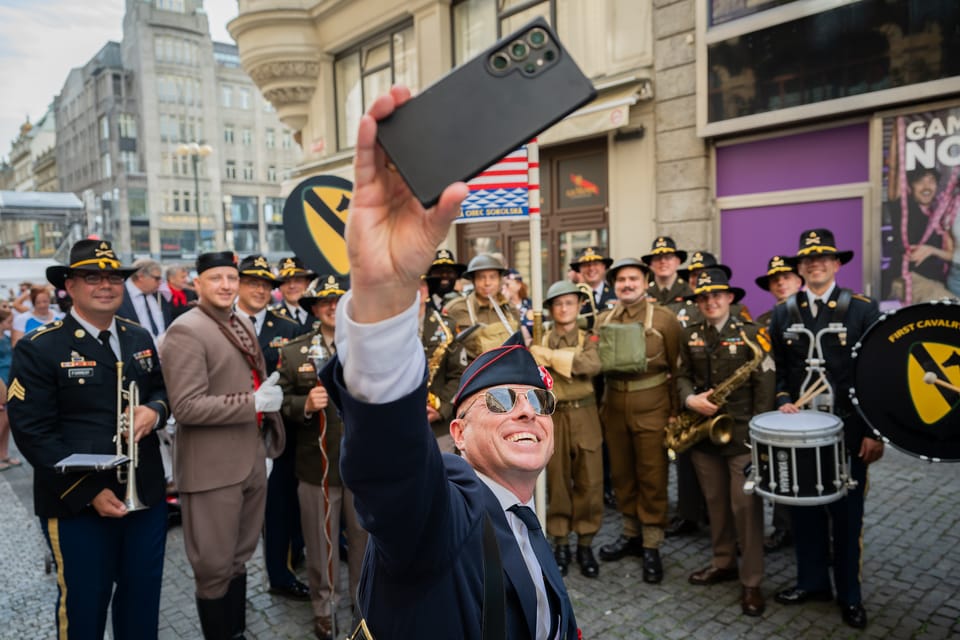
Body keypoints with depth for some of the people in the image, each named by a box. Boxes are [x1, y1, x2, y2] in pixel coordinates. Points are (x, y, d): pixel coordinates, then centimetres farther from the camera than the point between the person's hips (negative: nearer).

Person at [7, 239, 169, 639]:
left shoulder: (139, 339, 8)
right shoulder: (38, 349, -11)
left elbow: (161, 389, 18)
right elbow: (32, 432, -15)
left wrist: (154, 410, -8)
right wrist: (90, 492, -19)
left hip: (146, 495, 5)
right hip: (78, 505, -5)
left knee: (144, 597, 18)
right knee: (83, 605, 14)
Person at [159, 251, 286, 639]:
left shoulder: (243, 324, 11)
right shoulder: (186, 331, -15)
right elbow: (186, 407, -22)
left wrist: (269, 397, 5)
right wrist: (254, 403, -21)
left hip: (252, 459, 8)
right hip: (213, 468, -8)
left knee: (239, 558, 21)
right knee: (215, 567, 7)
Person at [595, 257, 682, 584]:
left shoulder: (665, 318, -6)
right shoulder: (603, 320, 8)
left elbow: (677, 368, -4)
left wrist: (675, 411, -6)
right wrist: (601, 405, 7)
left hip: (651, 408, -4)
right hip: (613, 407, 5)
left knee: (652, 477, 4)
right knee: (621, 474, 14)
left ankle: (651, 546, 16)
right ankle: (631, 534, 31)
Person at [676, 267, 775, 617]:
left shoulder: (750, 333, -6)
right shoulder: (690, 335, 7)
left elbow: (764, 386, -8)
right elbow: (683, 375, 9)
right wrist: (690, 400, -12)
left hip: (742, 431, -4)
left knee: (746, 505, -3)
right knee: (715, 501, 15)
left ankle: (751, 582, 8)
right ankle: (723, 563, 31)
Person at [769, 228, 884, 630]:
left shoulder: (863, 310, -4)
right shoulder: (783, 313, 5)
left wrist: (874, 431, -9)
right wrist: (783, 400, -8)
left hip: (848, 431, -2)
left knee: (847, 514, 9)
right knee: (804, 510, 11)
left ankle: (849, 594, 26)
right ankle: (812, 581, 29)